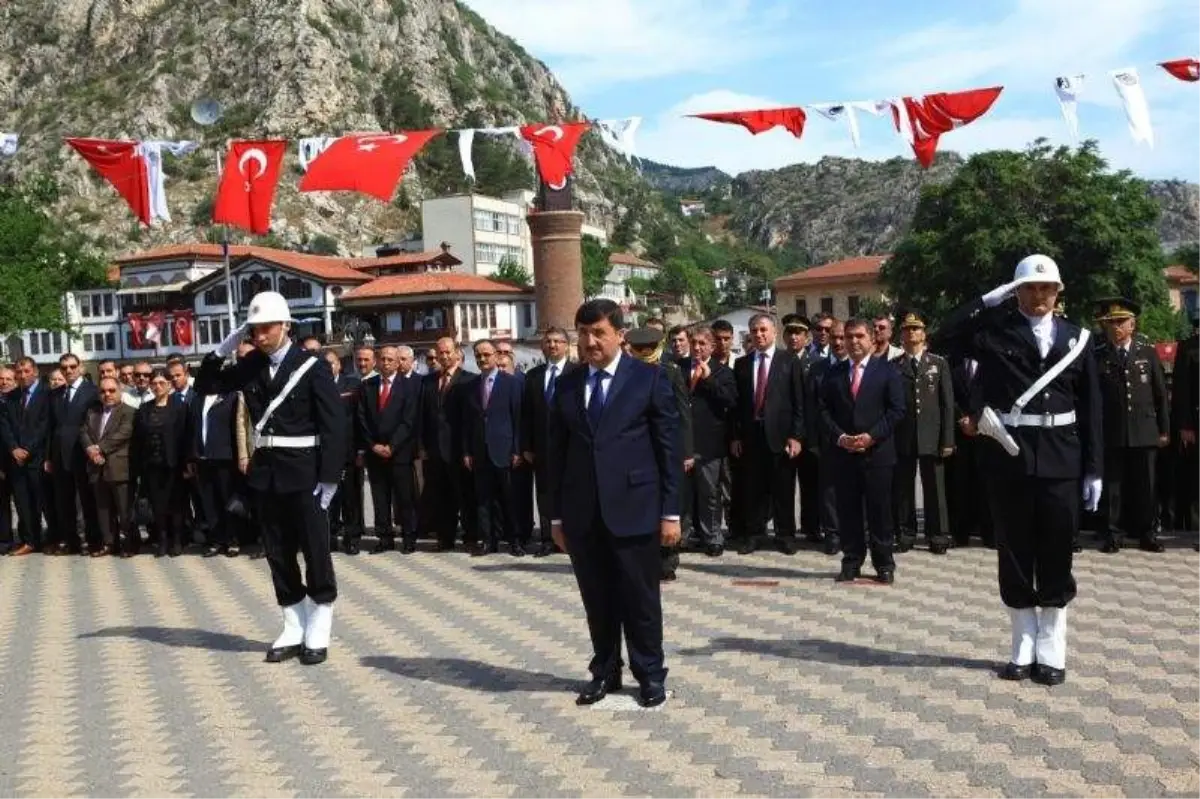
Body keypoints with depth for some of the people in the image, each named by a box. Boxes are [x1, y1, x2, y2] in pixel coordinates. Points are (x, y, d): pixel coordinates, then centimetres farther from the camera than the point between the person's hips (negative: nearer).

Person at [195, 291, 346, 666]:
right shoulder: (250, 366, 6)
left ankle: (317, 633, 12)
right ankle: (294, 629, 20)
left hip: (304, 471, -5)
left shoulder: (312, 366, -8)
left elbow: (334, 424, -10)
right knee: (279, 554, 10)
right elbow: (205, 386, 12)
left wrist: (329, 477, -14)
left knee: (315, 551, 3)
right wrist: (223, 350, -3)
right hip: (266, 470, 5)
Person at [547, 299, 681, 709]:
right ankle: (605, 672, 26)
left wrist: (670, 511, -6)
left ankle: (650, 674, 21)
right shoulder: (566, 385, 9)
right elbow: (557, 453, 10)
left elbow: (669, 448, -2)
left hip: (633, 508, -3)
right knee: (597, 599, 11)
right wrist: (557, 514, 8)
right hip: (582, 513, 3)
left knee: (640, 598, 5)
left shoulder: (650, 378, -2)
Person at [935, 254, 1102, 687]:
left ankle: (1052, 651, 18)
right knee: (1015, 553, 7)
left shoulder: (1076, 337, 7)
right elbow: (947, 335, -16)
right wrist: (992, 297, -12)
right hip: (1009, 454, -1)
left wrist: (1093, 468, 2)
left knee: (1057, 555, 6)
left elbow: (1090, 407, 6)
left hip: (1061, 457, 1)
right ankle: (1024, 648, 19)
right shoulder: (995, 329, 2)